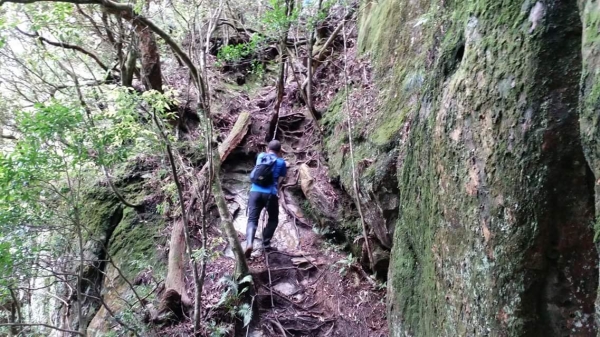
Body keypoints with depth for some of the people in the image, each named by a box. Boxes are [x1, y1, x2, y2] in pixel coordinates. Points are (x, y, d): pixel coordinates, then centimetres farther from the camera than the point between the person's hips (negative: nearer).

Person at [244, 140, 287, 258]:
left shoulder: (260, 156, 19)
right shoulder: (281, 162, 9)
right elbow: (280, 181, 8)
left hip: (255, 192, 2)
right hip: (270, 194, -2)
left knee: (252, 219, 0)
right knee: (273, 219, 20)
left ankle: (249, 243, -21)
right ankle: (266, 243, 14)